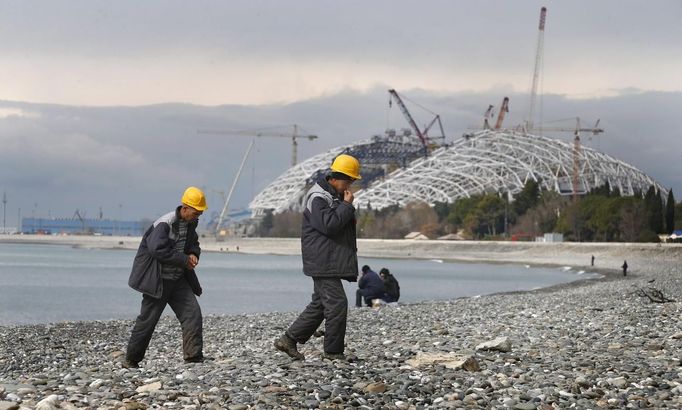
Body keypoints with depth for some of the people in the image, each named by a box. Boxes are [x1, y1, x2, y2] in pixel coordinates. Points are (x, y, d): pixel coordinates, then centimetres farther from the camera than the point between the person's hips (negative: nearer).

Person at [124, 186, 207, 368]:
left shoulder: (190, 224, 6)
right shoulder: (165, 224, -20)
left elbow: (193, 243, 24)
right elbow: (158, 250, -32)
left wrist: (194, 254, -1)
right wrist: (184, 260, -24)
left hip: (178, 280, 7)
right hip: (158, 280, -7)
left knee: (192, 312, -7)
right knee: (148, 319, -1)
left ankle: (194, 357, -8)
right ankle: (131, 361, 11)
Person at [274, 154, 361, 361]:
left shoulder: (336, 196, 20)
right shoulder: (318, 198, -13)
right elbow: (329, 224, -26)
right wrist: (347, 205, -17)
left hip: (333, 263, 11)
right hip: (323, 263, -11)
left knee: (319, 305, 14)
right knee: (337, 304, -11)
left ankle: (288, 340, 19)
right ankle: (333, 352, -5)